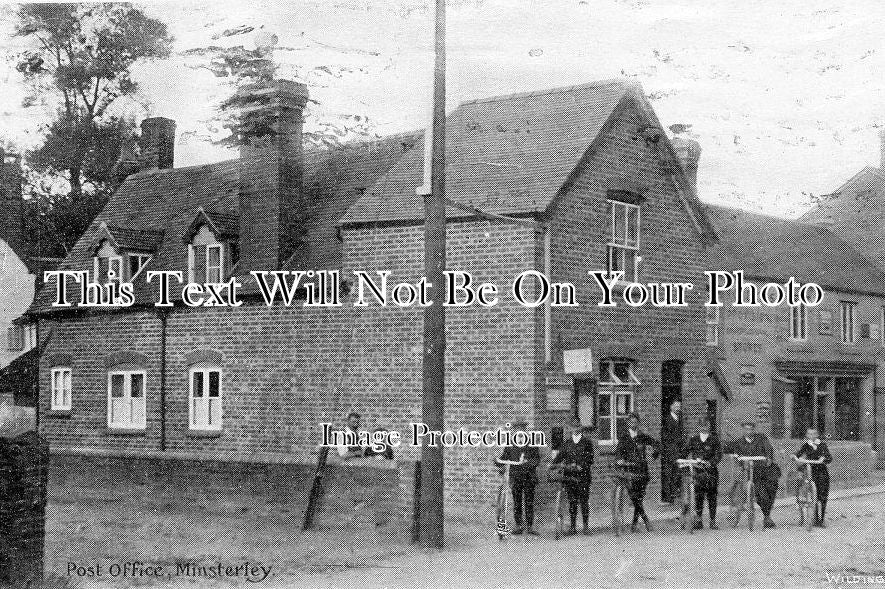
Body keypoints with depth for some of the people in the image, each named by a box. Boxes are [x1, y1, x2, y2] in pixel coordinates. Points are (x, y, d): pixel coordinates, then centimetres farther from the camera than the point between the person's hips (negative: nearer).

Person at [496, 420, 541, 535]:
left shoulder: (532, 445, 4)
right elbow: (504, 458, 8)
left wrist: (528, 462, -19)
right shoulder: (510, 445, 9)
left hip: (529, 477, -1)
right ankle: (518, 525, 11)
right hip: (515, 477, 1)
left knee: (529, 502, -1)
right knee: (517, 503, 3)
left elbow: (537, 459, -2)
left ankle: (530, 526, 5)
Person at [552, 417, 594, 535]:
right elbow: (560, 456, 11)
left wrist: (581, 467, -16)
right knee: (572, 502, 3)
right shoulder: (567, 443, 15)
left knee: (584, 501, -3)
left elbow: (590, 459, -2)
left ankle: (585, 525, 4)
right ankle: (573, 526, 6)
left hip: (583, 476, -3)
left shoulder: (587, 442, 5)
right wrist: (553, 464, -6)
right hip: (569, 476, 3)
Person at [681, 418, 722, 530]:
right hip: (697, 471, 1)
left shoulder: (714, 439, 5)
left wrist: (711, 463, -19)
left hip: (711, 471, -1)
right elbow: (686, 452, 13)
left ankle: (712, 521, 6)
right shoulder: (694, 439, 11)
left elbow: (718, 455, -3)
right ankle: (699, 519, 3)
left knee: (712, 496, 0)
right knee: (698, 496, -3)